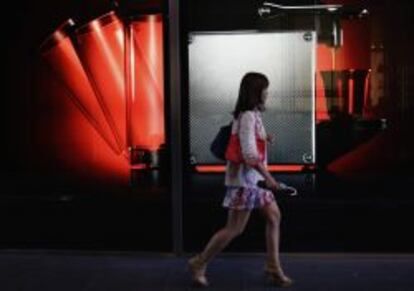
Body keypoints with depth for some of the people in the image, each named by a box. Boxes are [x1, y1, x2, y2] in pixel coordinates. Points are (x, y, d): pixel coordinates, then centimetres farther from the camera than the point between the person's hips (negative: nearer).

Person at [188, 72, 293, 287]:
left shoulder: (252, 114, 10)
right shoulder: (248, 117, -19)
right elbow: (249, 154, -26)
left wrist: (263, 139, 9)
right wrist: (268, 177, -24)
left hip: (253, 177, 10)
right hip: (244, 179, -10)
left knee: (274, 216, 10)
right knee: (234, 229, -3)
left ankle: (273, 269, 16)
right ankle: (199, 264, 12)